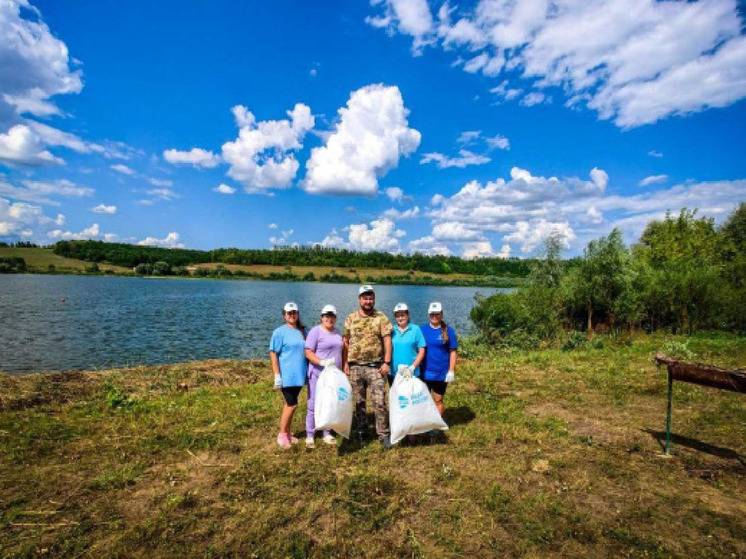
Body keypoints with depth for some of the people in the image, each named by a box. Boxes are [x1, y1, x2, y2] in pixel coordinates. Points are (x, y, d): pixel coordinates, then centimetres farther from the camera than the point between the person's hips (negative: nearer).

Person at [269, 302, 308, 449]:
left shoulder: (302, 331, 9)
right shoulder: (280, 332, -9)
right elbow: (273, 354, -11)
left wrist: (308, 371, 15)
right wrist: (277, 375, -16)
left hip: (299, 375, 6)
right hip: (287, 375, -6)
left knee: (290, 404, 15)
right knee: (292, 404, -3)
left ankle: (287, 433, 27)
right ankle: (282, 435, 13)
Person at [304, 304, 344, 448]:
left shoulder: (337, 333, 12)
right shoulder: (315, 331, -8)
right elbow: (308, 353, -14)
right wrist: (322, 362, -27)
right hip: (318, 375, -6)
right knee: (314, 405, 0)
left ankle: (327, 433, 24)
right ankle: (310, 436, 12)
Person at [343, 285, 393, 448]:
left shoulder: (381, 318, -3)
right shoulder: (350, 319, 5)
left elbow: (387, 341, -6)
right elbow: (346, 342, 9)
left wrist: (387, 363, -13)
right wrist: (345, 363, 4)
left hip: (375, 366, -3)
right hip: (355, 367, 3)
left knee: (379, 402, -4)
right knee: (359, 401, 14)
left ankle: (383, 434, 8)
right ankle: (360, 431, 28)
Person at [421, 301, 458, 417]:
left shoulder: (448, 330, -4)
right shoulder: (422, 329, 1)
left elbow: (453, 352, -2)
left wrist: (451, 371, -7)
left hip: (441, 372, -1)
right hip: (425, 372, 1)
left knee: (438, 400, 12)